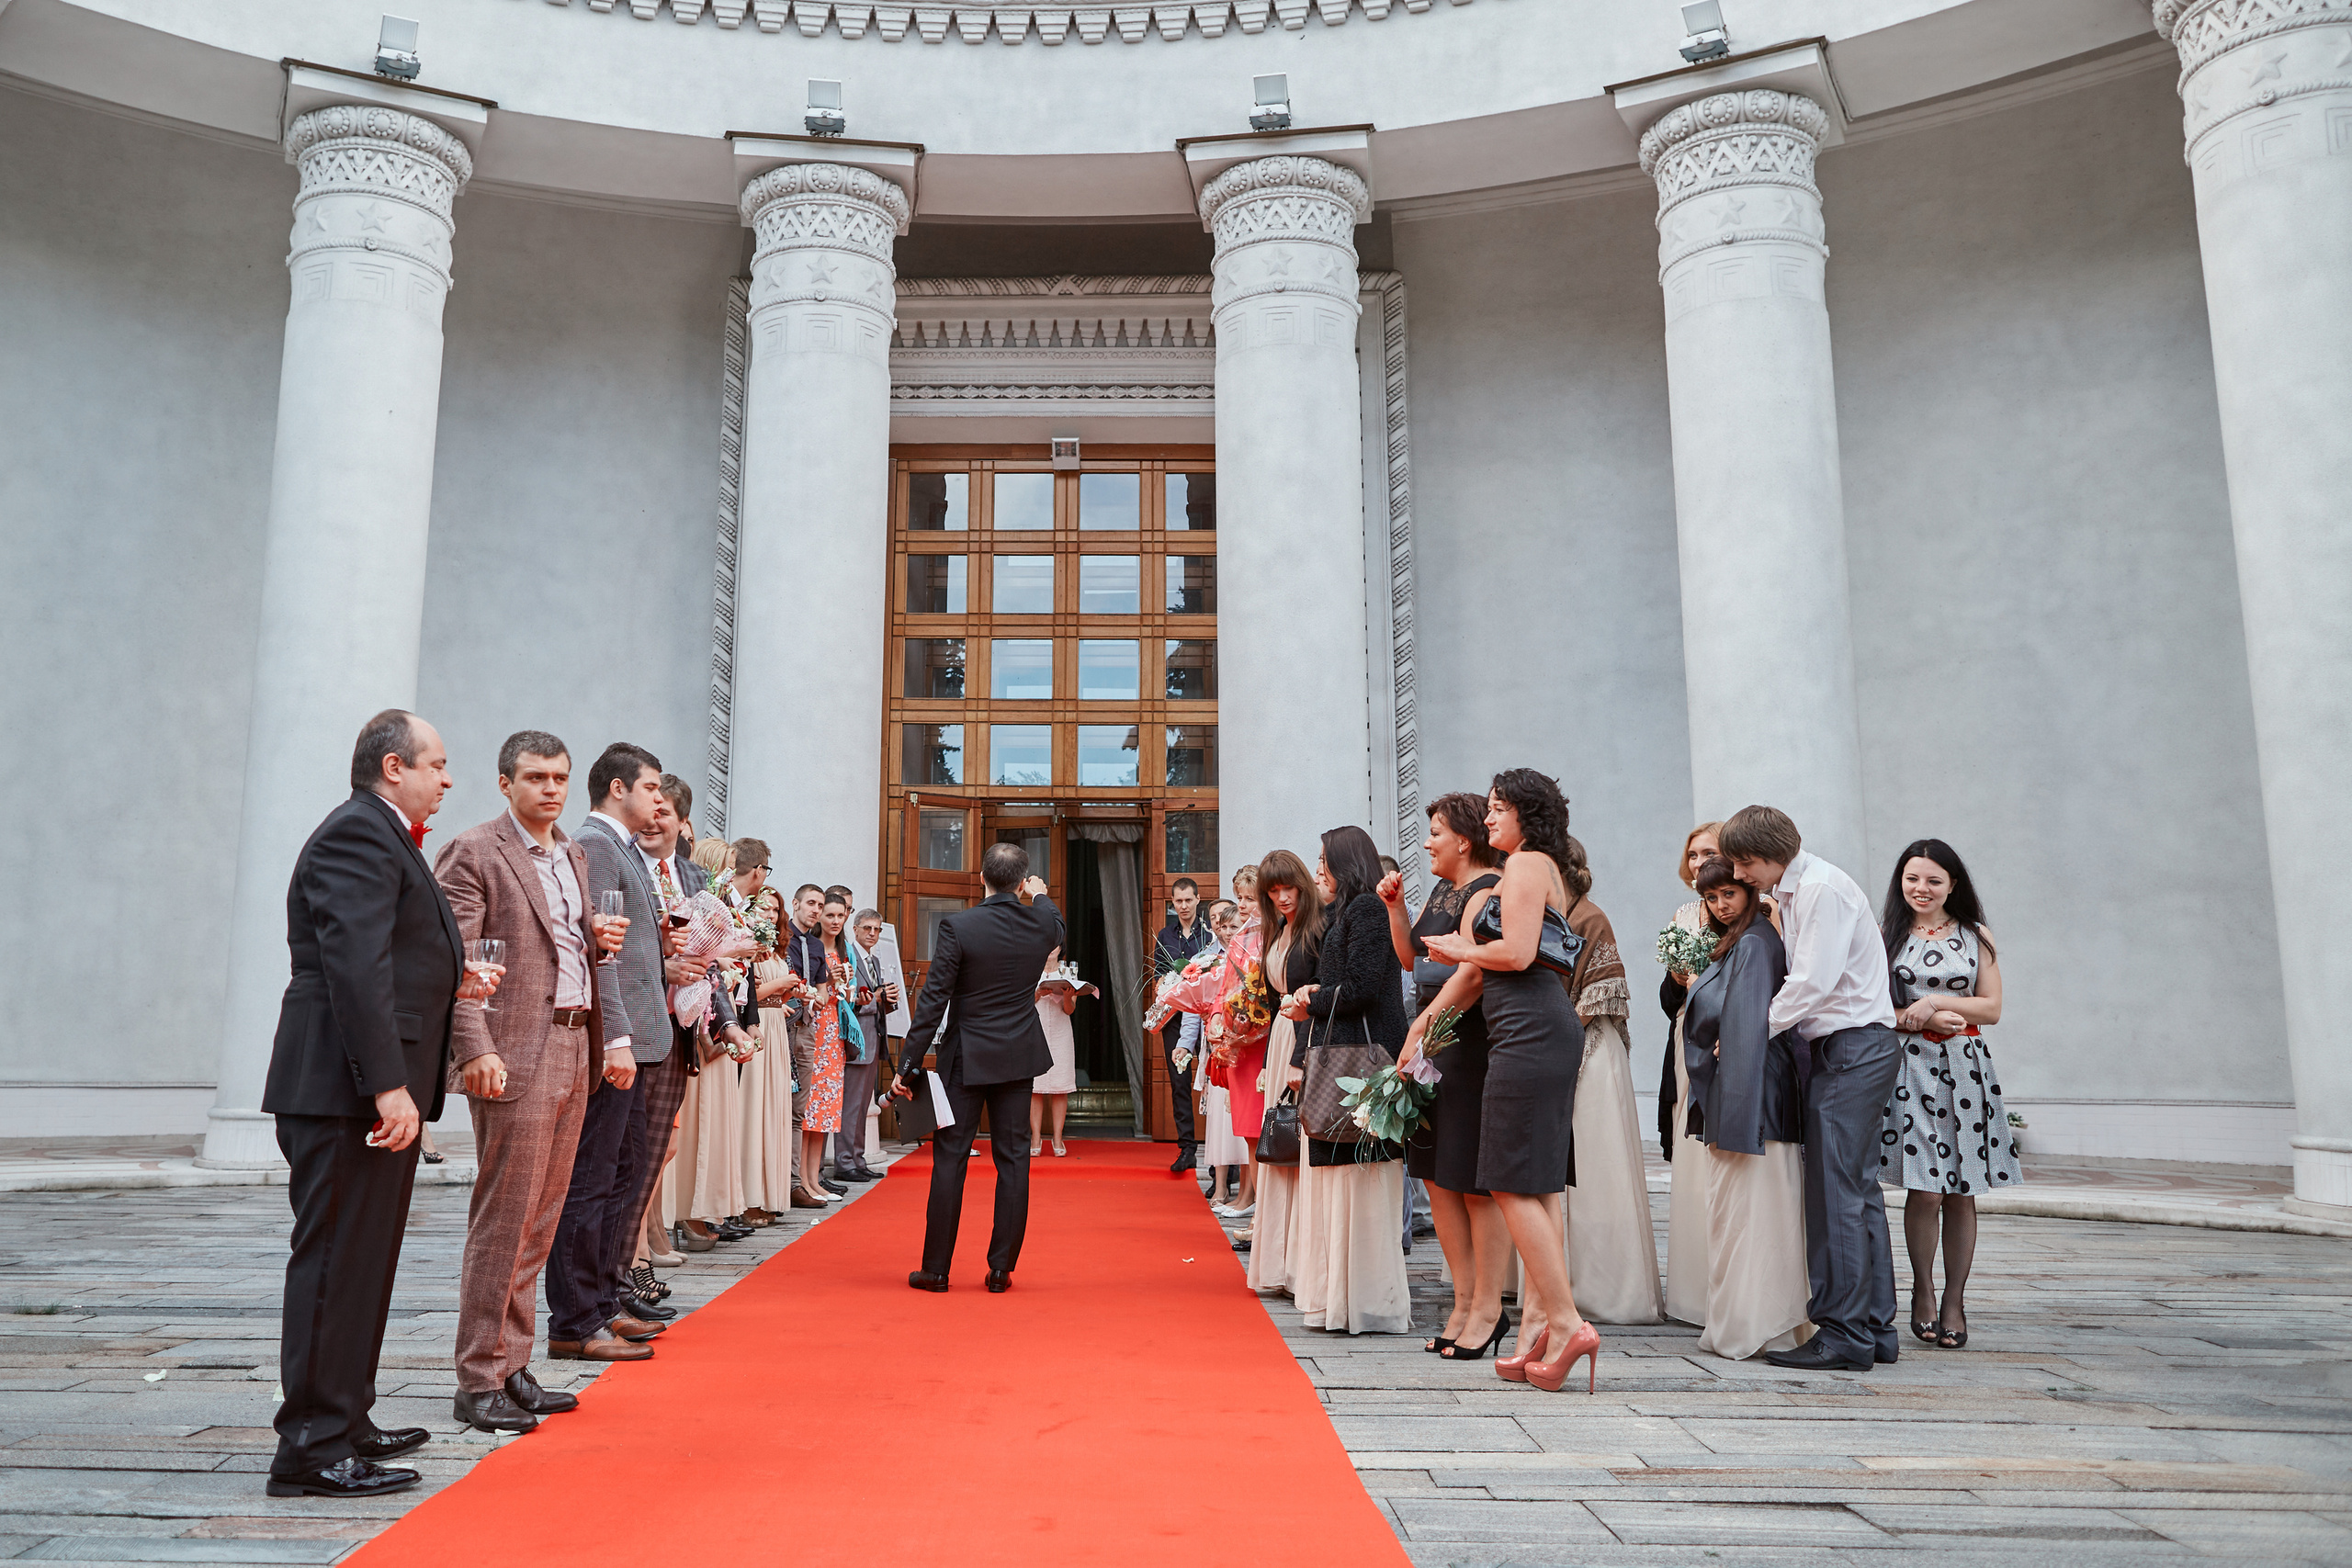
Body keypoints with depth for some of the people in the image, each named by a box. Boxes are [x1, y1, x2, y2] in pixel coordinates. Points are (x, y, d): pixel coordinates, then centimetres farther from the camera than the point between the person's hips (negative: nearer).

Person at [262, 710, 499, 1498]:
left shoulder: (383, 839, 20)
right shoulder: (357, 834, -13)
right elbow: (356, 966, -22)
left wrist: (451, 982, 13)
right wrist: (389, 1085, -26)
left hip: (373, 1091, 11)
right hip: (348, 1090, -11)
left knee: (362, 1263, 17)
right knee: (336, 1262, -6)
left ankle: (345, 1423, 28)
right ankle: (311, 1448, 0)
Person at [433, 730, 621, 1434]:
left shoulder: (575, 856, 18)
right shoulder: (472, 853, -6)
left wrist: (599, 938, 5)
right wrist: (476, 1050, -20)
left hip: (575, 1050, 8)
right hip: (515, 1056, -8)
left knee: (539, 1220, 12)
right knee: (503, 1220, -4)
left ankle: (512, 1368, 21)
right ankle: (479, 1381, 6)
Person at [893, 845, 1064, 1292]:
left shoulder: (957, 926, -13)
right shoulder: (1042, 923, -4)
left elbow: (933, 1000, -13)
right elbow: (1058, 928, 24)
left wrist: (908, 1066, -8)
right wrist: (1040, 897, 42)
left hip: (965, 1058, -2)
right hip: (1019, 1057, 3)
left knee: (950, 1159, 4)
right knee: (1012, 1160, 7)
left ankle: (936, 1268, 9)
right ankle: (1001, 1269, 10)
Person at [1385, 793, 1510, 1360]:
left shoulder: (1488, 890, -12)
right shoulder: (1443, 890, 17)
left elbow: (1472, 974, -22)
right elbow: (1412, 958, 23)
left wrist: (1420, 1029, -23)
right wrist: (1395, 907, 10)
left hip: (1473, 1047, -9)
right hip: (1437, 1047, 9)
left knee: (1475, 1183, -3)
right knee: (1438, 1180, 10)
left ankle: (1487, 1311, 7)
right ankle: (1464, 1304, 19)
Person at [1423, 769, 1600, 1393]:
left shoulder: (1526, 864, -6)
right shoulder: (1548, 870, 24)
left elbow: (1516, 952, -17)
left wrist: (1460, 950, -3)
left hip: (1530, 1030, -10)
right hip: (1546, 1030, 10)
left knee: (1515, 1183, -9)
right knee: (1538, 1185, 8)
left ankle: (1564, 1322, -9)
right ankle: (1538, 1322, 10)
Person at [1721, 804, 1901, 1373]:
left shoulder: (1823, 888, -14)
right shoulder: (1790, 893, 16)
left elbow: (1813, 983, -19)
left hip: (1854, 1045, -10)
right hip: (1847, 1048, 10)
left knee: (1835, 1192, -8)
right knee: (1857, 1188, 12)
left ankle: (1843, 1335, -4)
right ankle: (1875, 1327, 18)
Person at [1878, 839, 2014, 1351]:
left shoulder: (1976, 938, 10)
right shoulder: (1886, 936, 8)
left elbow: (1992, 1008, 4)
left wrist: (1933, 1002, -8)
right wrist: (1924, 1019, -10)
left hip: (1965, 1069, 1)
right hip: (1909, 1067, -1)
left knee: (1961, 1192, 1)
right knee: (1924, 1190, -6)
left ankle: (1954, 1301, 13)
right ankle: (1922, 1290, 13)